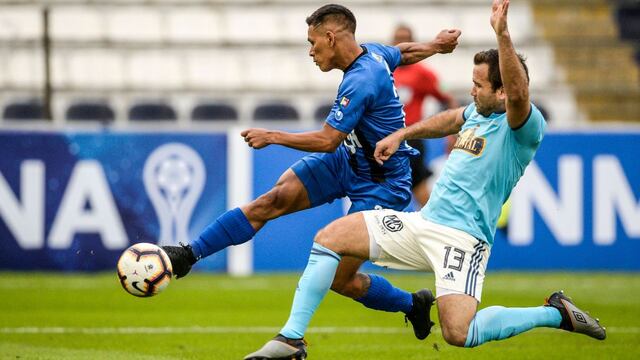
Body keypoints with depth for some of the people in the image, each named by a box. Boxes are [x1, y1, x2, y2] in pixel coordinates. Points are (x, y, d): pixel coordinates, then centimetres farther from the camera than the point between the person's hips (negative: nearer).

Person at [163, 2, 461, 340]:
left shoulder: (360, 82, -29)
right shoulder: (372, 52, -2)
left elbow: (327, 141, -27)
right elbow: (403, 52, 20)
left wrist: (273, 136, -17)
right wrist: (435, 44, 40)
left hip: (381, 186, -9)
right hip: (349, 160, 9)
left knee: (340, 280, -6)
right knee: (272, 201, -7)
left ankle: (414, 305, 19)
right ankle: (188, 255, -6)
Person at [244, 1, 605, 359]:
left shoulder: (525, 125, -14)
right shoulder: (479, 110, 12)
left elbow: (517, 94, -37)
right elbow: (453, 119, 36)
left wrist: (503, 35, -46)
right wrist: (401, 135, 35)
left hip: (463, 236, -9)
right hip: (423, 222, 9)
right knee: (330, 237, 0)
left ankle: (555, 313, -2)